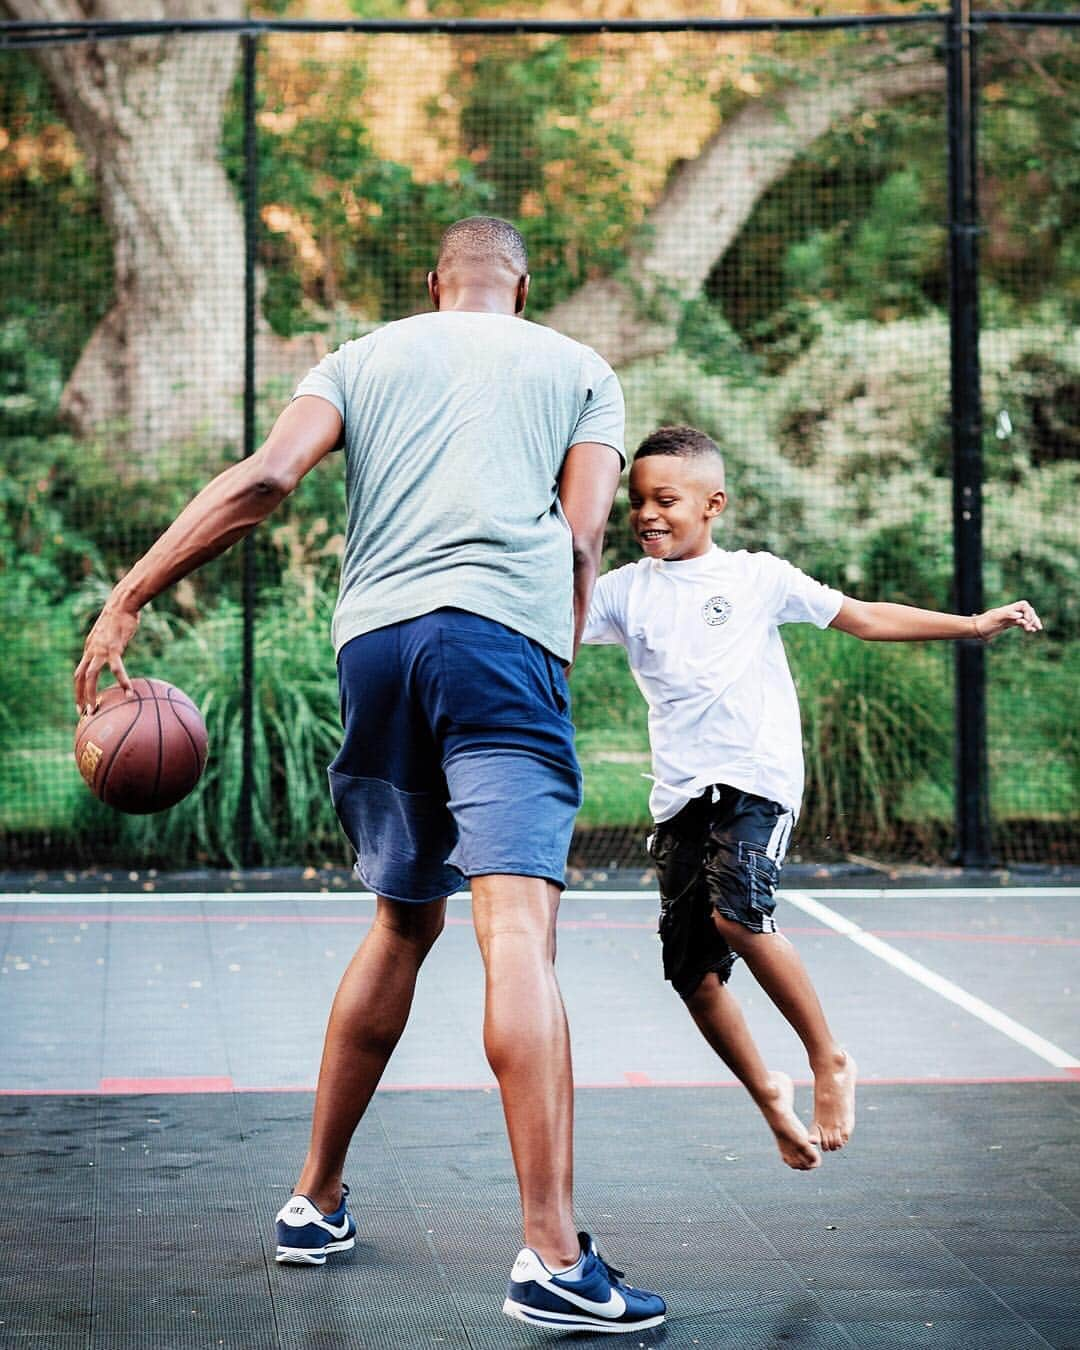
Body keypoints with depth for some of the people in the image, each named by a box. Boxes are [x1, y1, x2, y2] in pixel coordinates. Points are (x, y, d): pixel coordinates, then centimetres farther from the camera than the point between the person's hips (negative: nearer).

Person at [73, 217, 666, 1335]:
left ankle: (315, 1201, 27)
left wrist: (128, 599, 2)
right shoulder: (580, 369, 20)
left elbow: (264, 478, 5)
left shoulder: (364, 359, 22)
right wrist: (556, 672, 13)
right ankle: (551, 1260, -26)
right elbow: (580, 541, 6)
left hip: (372, 635, 4)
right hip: (503, 635, -3)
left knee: (403, 920, 21)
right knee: (517, 927, -15)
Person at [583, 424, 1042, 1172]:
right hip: (680, 795, 4)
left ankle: (829, 1059, -10)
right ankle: (769, 1091, 23)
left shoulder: (757, 577, 6)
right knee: (692, 972, -1)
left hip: (756, 779, -3)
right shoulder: (625, 590, 10)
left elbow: (862, 617, 10)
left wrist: (970, 625, 5)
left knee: (737, 911, -28)